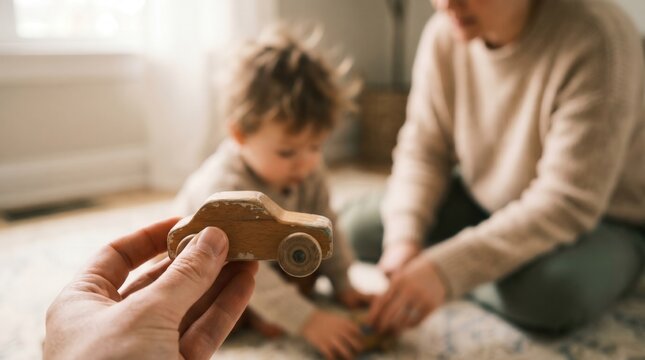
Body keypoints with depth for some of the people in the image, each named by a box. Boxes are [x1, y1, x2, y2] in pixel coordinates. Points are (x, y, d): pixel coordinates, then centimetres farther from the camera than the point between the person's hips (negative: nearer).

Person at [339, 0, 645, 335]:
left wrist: (446, 269, -40)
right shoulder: (444, 34, -10)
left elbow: (568, 203, -32)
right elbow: (422, 151, -6)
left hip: (600, 219, -4)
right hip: (486, 203, 5)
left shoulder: (594, 39, -28)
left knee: (550, 291, -37)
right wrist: (404, 238, -24)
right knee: (357, 225, -8)